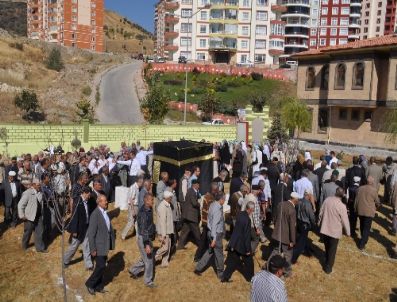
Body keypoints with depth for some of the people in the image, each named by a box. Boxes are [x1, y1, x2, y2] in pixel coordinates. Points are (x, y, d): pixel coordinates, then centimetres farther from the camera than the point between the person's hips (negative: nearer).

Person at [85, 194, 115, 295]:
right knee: (101, 266, -4)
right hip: (98, 246, -8)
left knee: (101, 266, 16)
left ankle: (98, 286, 28)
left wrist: (111, 243, 13)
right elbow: (91, 233, -20)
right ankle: (90, 284, 17)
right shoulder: (95, 214, -21)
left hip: (105, 244, 8)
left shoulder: (105, 212, 5)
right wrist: (93, 249, -18)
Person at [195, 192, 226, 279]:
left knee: (210, 251, 20)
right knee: (219, 254, 8)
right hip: (216, 234, -9)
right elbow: (214, 225, -26)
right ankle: (220, 273, 25)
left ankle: (198, 268, 25)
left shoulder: (213, 205, 2)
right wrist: (214, 239, -24)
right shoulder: (217, 210, -26)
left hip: (212, 232, 9)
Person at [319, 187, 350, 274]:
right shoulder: (342, 206, -22)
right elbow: (345, 221, -13)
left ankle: (327, 263, 45)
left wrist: (319, 222, 20)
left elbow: (321, 212, 3)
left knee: (327, 248, 25)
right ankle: (328, 267, 24)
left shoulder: (327, 200, -9)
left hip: (325, 229, 4)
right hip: (335, 231, -4)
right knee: (332, 250, 14)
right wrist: (348, 232, 3)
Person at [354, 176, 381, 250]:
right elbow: (377, 202, 0)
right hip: (369, 212, -4)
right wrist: (378, 205, 23)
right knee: (367, 228, 2)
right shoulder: (374, 190, -12)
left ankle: (364, 239, 38)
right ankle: (362, 244, 0)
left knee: (362, 226, 21)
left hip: (360, 211, 5)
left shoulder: (360, 188, 1)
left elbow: (356, 200, 6)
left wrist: (356, 209, 17)